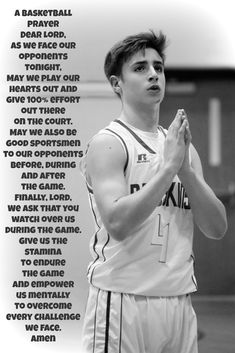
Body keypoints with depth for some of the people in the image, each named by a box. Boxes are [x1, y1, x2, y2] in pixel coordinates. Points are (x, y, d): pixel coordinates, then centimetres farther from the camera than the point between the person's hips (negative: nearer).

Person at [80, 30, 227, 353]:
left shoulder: (183, 146, 12)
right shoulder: (109, 143, -6)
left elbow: (217, 228, 5)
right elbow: (118, 223, -20)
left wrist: (186, 169, -8)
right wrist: (169, 166, -19)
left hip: (179, 300, 6)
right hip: (123, 300, -6)